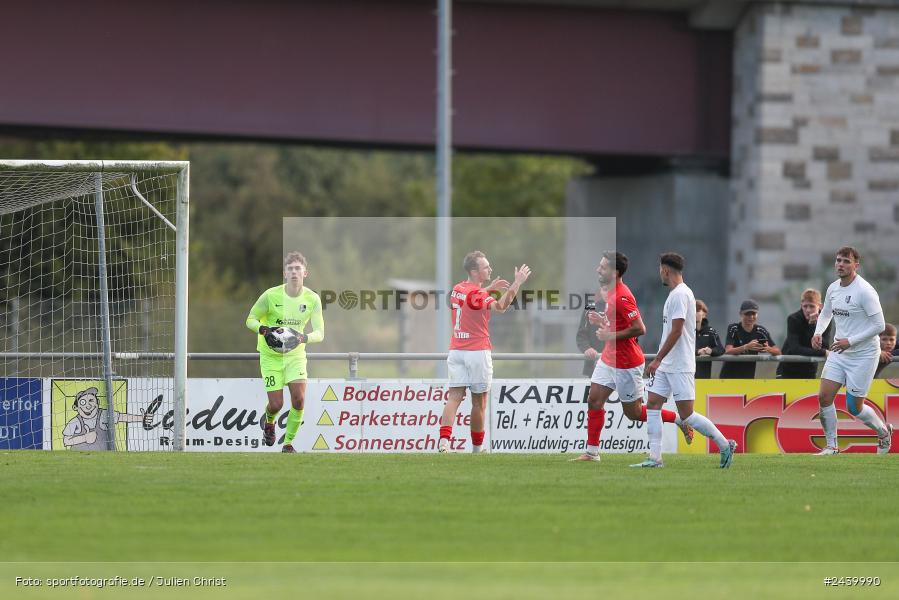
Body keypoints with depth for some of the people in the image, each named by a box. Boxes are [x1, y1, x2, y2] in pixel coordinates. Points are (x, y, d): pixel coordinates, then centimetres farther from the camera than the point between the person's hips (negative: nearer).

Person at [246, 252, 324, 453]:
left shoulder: (312, 299, -8)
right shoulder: (271, 295, -14)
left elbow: (319, 332, -9)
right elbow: (250, 320, -5)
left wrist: (304, 338, -32)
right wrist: (264, 329, -26)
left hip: (296, 355, 2)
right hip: (271, 355, -2)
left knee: (299, 399, -17)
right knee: (276, 404, -6)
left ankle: (288, 443, 1)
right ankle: (268, 422, 33)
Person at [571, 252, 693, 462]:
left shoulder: (622, 297, -23)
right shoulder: (612, 292, 8)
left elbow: (639, 328, -28)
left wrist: (610, 336, -21)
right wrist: (602, 321, 6)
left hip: (626, 364, -10)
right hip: (609, 358, 10)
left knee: (634, 412, 1)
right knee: (594, 401, 5)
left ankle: (680, 420, 17)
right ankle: (592, 453, 10)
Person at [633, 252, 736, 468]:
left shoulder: (680, 294, -16)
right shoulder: (676, 293, 16)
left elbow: (676, 332, -21)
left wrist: (657, 360, -20)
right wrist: (659, 361, 23)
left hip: (680, 367, -10)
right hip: (666, 366, 10)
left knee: (686, 414, -8)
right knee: (653, 404, 2)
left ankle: (725, 445, 5)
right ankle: (655, 458, 0)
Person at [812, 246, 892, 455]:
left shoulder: (865, 291, -17)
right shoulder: (833, 288, 5)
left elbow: (879, 325, -19)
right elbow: (826, 313, 24)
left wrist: (850, 341, -21)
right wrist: (818, 332, 4)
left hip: (863, 355, -6)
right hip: (838, 352, 6)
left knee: (854, 407, -1)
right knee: (824, 397, -7)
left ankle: (884, 431, 27)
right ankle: (831, 446, 6)